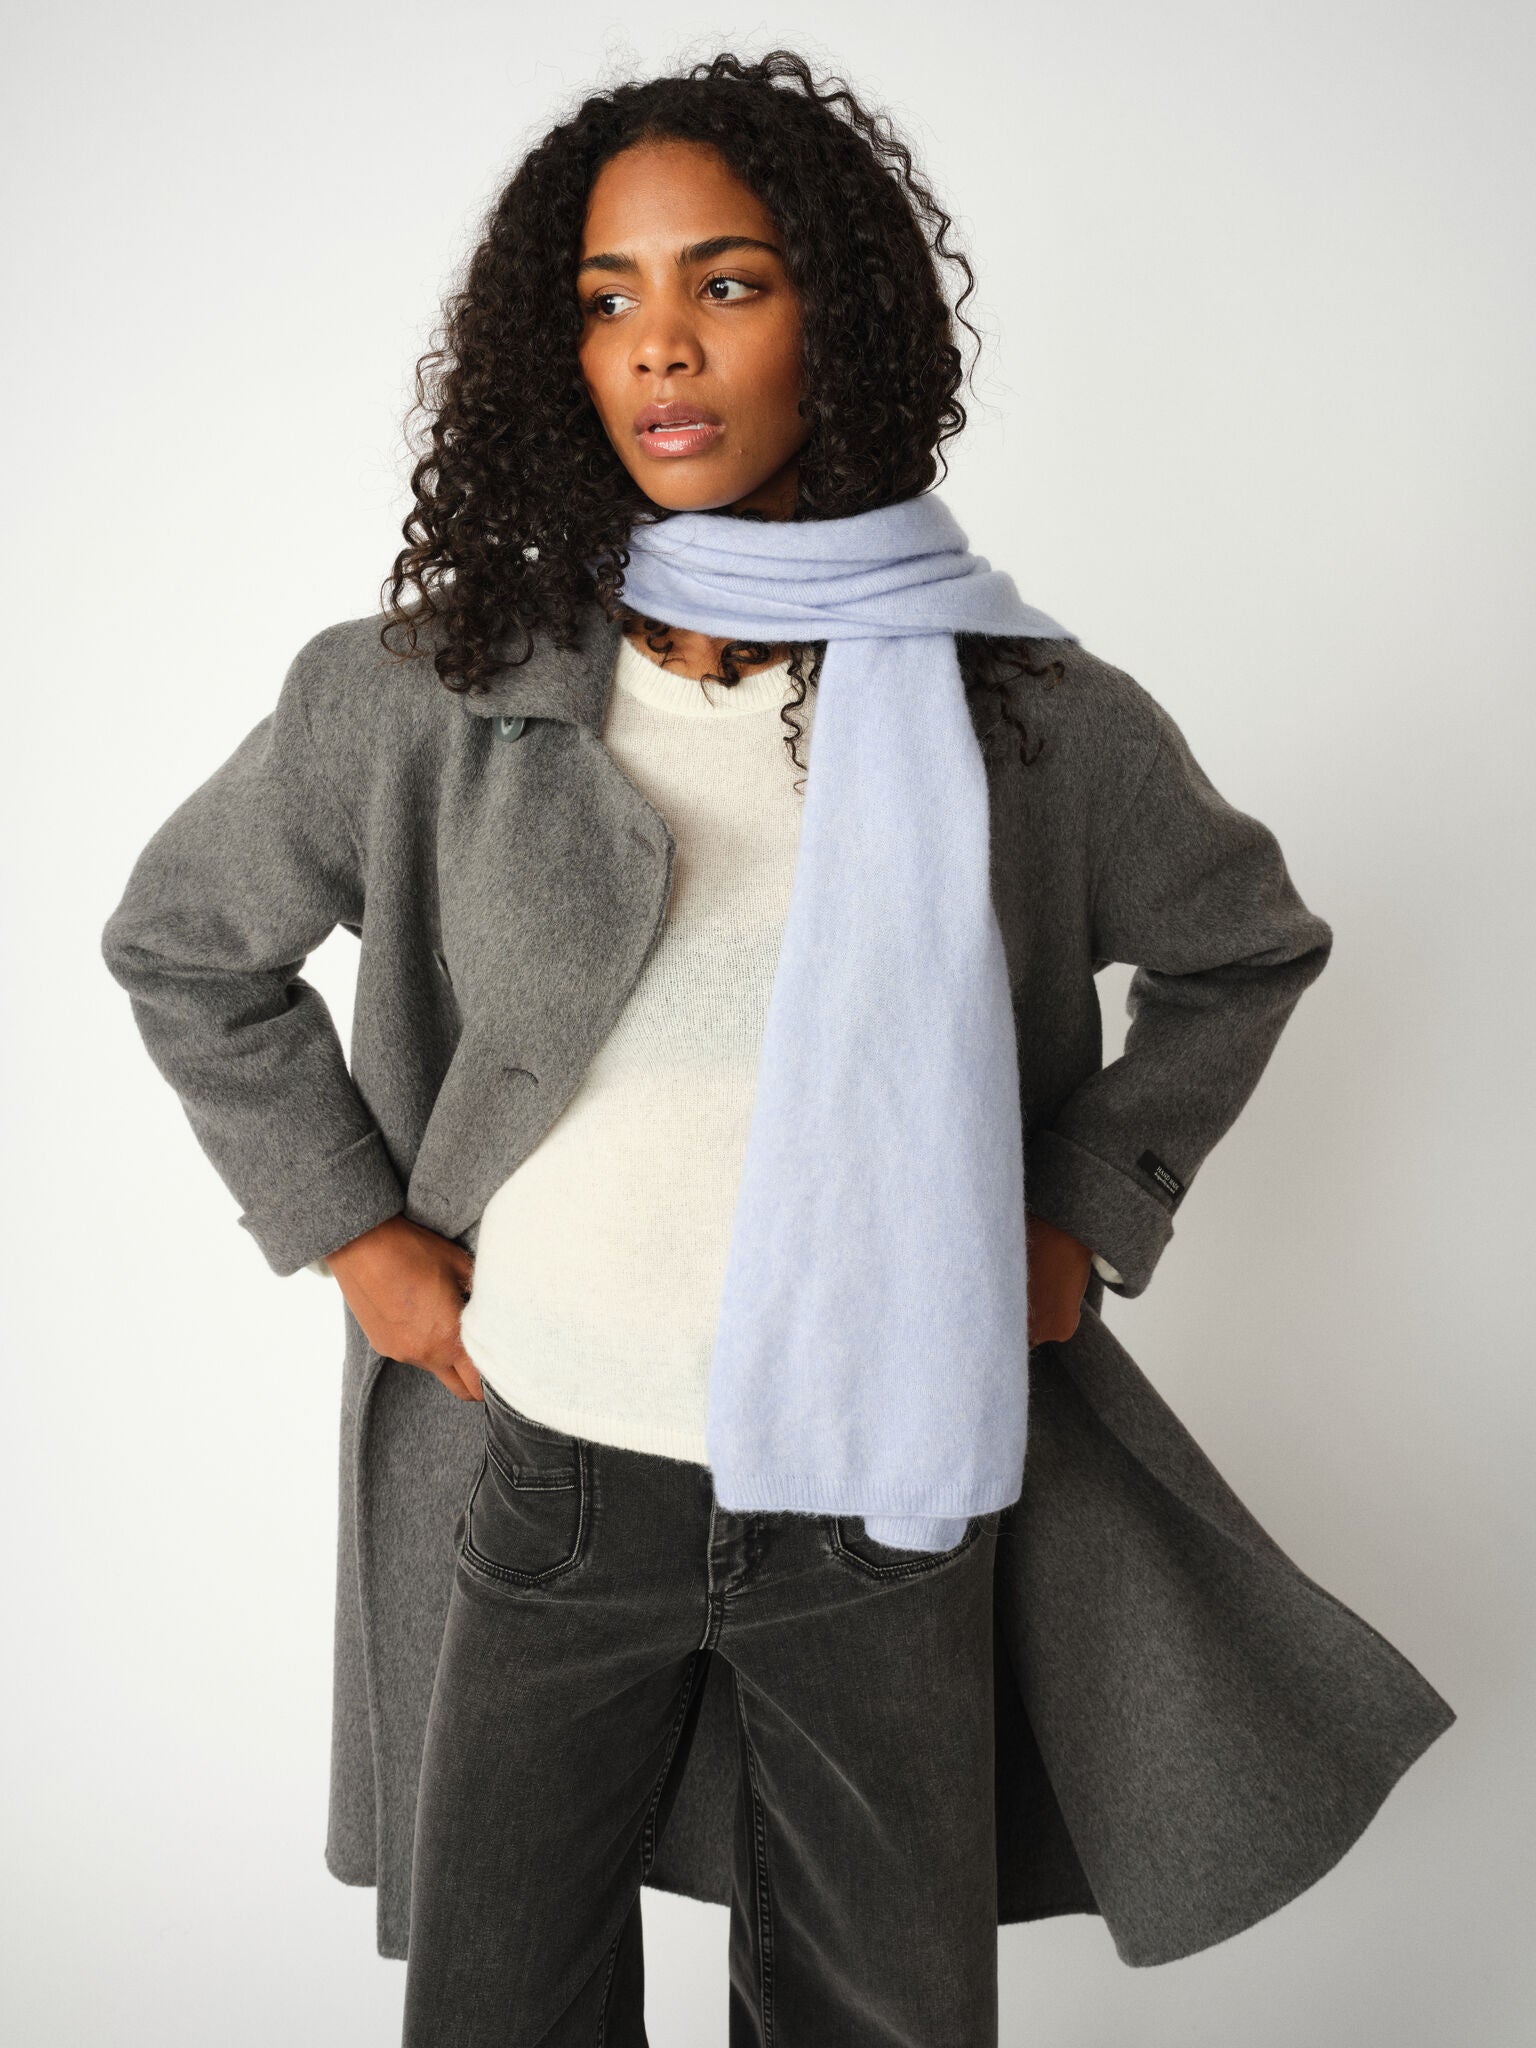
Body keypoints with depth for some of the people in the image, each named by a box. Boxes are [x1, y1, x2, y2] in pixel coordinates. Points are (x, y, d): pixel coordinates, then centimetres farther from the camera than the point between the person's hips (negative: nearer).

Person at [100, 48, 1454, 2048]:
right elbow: (179, 940, 8)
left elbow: (1248, 944, 12)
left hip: (885, 1514, 0)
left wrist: (1082, 1218, 3)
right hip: (549, 1493, 1)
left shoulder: (1029, 714, -5)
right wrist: (353, 1231, 1)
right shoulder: (428, 697, -6)